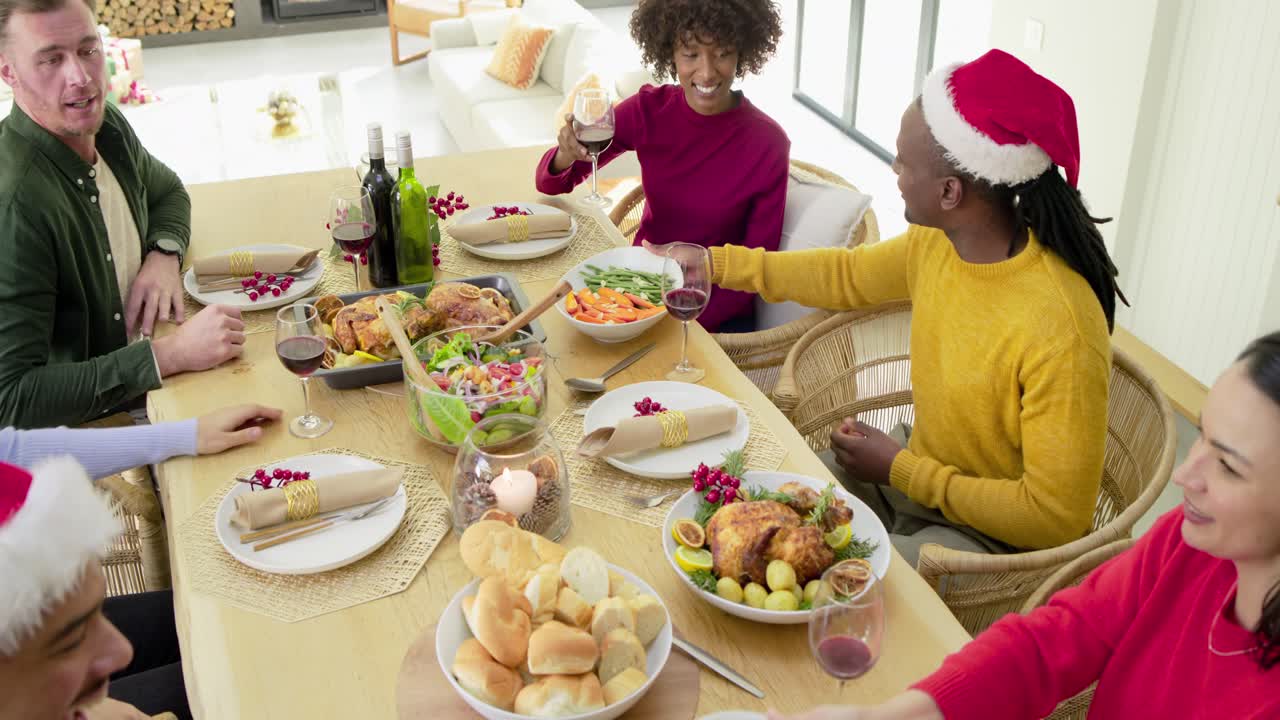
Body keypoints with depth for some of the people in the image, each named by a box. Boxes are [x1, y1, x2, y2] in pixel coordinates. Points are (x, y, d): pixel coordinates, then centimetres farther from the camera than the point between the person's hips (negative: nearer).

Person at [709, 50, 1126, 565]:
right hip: (913, 474, 8)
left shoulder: (1060, 332, -32)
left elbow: (1056, 518, -27)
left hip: (991, 539, -7)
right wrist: (715, 263, 14)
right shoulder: (936, 243, -8)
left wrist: (900, 469, -20)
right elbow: (847, 276, 14)